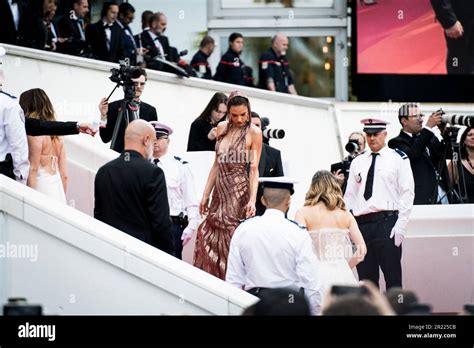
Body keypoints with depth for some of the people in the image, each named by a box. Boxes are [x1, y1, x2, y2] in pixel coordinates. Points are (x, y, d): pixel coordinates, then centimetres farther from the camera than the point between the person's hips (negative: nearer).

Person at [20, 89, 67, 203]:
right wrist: (61, 200, 19)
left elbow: (33, 169, -10)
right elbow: (64, 175, 14)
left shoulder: (35, 133, -7)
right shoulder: (57, 137, 14)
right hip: (58, 192, 7)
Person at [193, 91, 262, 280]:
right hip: (220, 193, 6)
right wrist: (206, 195, 11)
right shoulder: (222, 128, 9)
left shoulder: (253, 133, -6)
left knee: (232, 242, -7)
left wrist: (252, 199, -20)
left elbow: (254, 169, -9)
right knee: (208, 237, 4)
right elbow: (217, 164, 13)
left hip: (239, 193, -6)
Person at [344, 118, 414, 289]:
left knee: (393, 278, -5)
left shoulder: (398, 159, 3)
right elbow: (349, 196, 16)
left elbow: (407, 193, -2)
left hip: (386, 222, -4)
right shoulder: (358, 162, 16)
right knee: (366, 279, 5)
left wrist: (400, 226, -10)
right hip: (361, 223, 4)